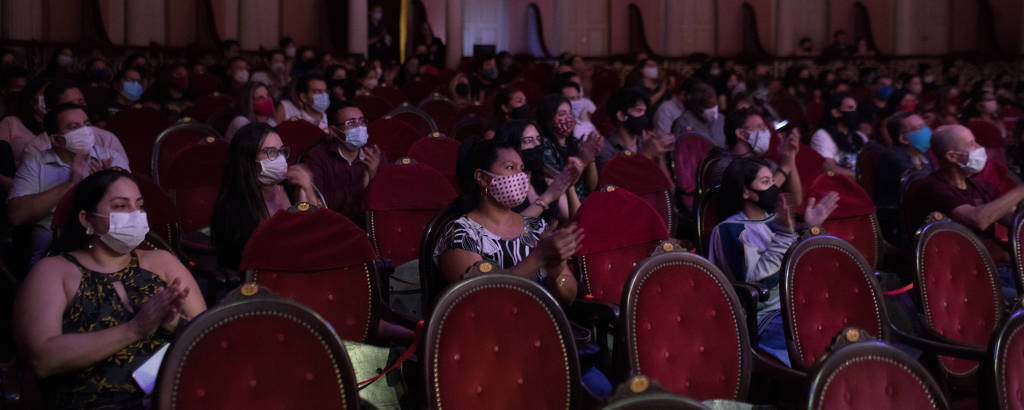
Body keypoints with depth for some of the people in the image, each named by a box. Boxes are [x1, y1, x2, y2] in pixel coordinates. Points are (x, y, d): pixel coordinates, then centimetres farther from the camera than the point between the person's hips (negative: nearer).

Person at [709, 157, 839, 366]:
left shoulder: (775, 219, 19)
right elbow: (758, 281, -16)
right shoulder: (730, 230, -2)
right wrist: (784, 233, -18)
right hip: (769, 316, -7)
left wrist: (810, 229, 7)